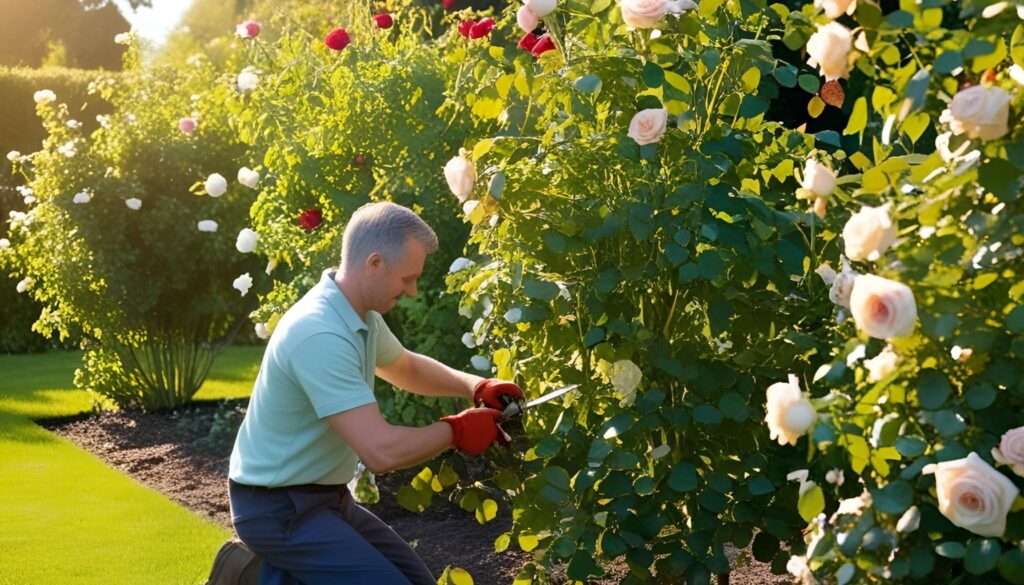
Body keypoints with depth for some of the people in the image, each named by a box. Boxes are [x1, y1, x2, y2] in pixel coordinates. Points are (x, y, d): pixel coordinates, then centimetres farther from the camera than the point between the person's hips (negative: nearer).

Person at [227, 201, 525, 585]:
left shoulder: (361, 315, 3)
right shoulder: (320, 336, -29)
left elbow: (407, 367, 24)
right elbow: (382, 451, -34)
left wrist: (474, 386, 7)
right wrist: (456, 430, -17)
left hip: (326, 496, 10)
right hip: (280, 507, -10)